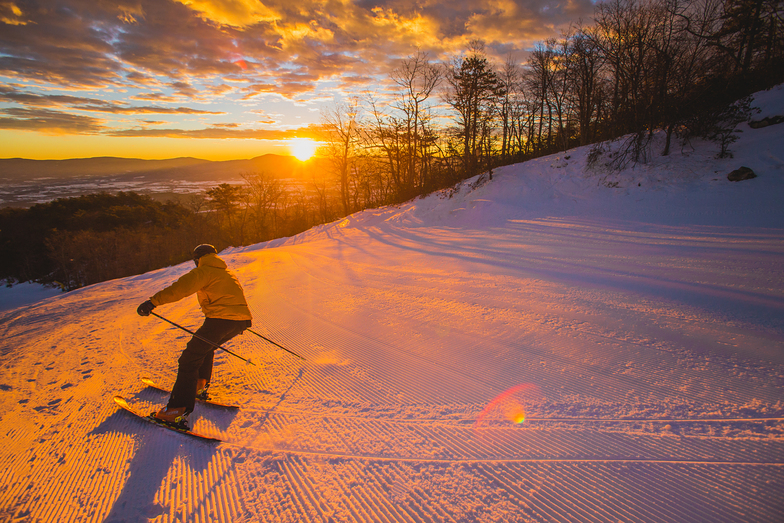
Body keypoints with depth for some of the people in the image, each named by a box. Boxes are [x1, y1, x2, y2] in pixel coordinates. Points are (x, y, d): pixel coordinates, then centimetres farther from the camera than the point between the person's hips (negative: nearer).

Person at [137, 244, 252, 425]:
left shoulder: (203, 271, 3)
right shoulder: (228, 273, 28)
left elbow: (180, 288, -13)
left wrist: (153, 301, -17)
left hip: (220, 319, -8)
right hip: (242, 320, 8)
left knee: (190, 358, -5)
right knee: (205, 347, 31)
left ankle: (178, 410, -11)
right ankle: (200, 386, 28)